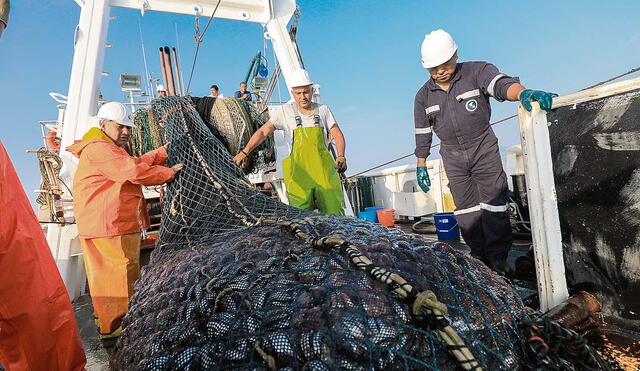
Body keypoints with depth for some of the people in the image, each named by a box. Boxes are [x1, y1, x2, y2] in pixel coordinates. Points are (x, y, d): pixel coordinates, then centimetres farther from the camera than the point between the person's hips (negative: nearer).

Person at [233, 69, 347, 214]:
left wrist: (341, 156, -5)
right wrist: (245, 152, -12)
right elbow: (263, 131, 1)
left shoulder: (323, 110, 10)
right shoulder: (285, 111, 5)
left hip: (325, 169, 2)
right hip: (299, 169, -1)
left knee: (334, 212, -4)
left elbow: (338, 135, 13)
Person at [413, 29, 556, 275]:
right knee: (465, 209, 5)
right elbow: (422, 134, 6)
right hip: (452, 156, 3)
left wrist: (523, 93, -50)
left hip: (483, 147, -2)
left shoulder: (476, 72, -8)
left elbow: (501, 84, -27)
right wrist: (421, 166, 7)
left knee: (493, 202, -7)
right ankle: (480, 257, 16)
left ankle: (498, 259, 4)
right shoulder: (424, 96, 1)